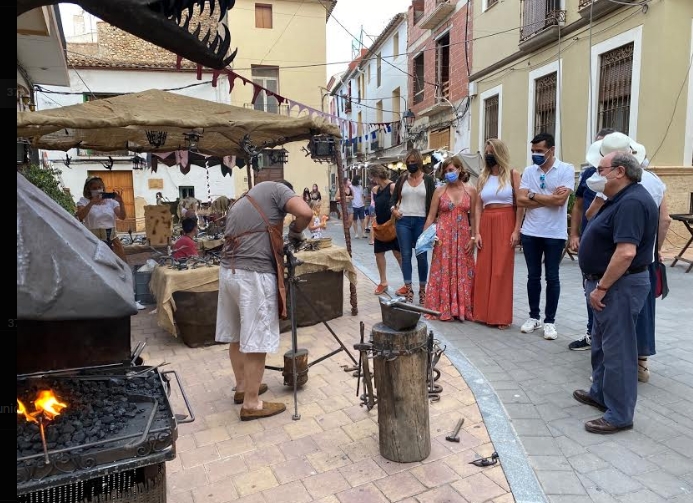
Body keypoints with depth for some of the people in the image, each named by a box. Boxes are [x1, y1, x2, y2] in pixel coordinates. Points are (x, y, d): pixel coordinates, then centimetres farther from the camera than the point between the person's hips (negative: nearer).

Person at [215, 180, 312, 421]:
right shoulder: (275, 188, 4)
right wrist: (295, 232, 6)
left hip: (228, 272, 8)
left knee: (236, 335, 20)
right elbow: (305, 212, -13)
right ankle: (251, 404, 12)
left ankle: (242, 386, 37)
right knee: (256, 341, 1)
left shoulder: (239, 203, 27)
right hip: (254, 275, -8)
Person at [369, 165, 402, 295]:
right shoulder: (375, 189, 9)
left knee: (398, 253, -2)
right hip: (380, 226, 8)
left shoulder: (392, 187, -13)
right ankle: (383, 282, 23)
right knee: (379, 253, 10)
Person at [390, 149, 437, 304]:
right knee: (406, 255, 3)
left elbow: (432, 202, 1)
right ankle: (408, 289, 10)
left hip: (421, 221, -2)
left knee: (422, 256, 3)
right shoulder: (402, 179, 9)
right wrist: (393, 209, -5)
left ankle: (422, 289, 14)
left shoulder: (428, 179, 3)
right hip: (403, 221, 2)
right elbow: (393, 198, 14)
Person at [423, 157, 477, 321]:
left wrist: (473, 237, -4)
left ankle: (462, 309, 17)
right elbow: (431, 217, 1)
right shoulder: (439, 191, 1)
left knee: (463, 273, 6)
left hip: (463, 237, 1)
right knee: (443, 272, 2)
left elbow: (473, 217, 3)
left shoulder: (470, 190, 3)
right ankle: (443, 309, 11)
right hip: (443, 236, -1)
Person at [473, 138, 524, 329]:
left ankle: (501, 316, 7)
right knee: (483, 269, 4)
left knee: (502, 270, -2)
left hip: (505, 224, -4)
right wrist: (477, 232, 0)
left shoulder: (512, 174, 2)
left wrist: (516, 230, -11)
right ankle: (483, 312, 15)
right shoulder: (483, 177, 13)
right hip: (486, 224, 4)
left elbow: (520, 204, -3)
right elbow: (478, 206, 8)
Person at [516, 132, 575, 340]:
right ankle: (534, 316, 24)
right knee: (533, 276, 11)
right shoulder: (528, 171, 5)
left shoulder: (566, 170, -5)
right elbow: (521, 200, -6)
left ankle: (550, 320, 17)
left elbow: (560, 200, -17)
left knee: (552, 278, 6)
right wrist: (549, 198, -12)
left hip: (555, 234, -3)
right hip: (530, 232, 3)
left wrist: (533, 195, -8)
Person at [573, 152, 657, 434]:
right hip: (611, 284, 11)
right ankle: (600, 393, 38)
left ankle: (619, 415, 12)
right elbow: (592, 220, 24)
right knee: (602, 343, 22)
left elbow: (626, 252, -30)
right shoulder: (620, 199, 11)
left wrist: (601, 287, -25)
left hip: (619, 286, -11)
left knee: (617, 349, -1)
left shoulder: (632, 202, -23)